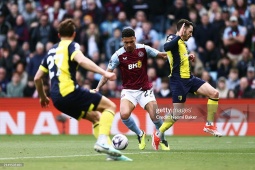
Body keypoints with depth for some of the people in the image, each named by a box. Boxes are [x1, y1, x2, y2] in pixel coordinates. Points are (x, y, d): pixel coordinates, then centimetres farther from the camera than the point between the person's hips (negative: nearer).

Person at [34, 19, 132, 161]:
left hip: (57, 99, 8)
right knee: (110, 106, 1)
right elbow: (82, 60, -20)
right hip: (70, 92, -8)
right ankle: (103, 141, -23)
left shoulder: (52, 51, 24)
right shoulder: (71, 45, 3)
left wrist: (43, 97, 39)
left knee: (93, 116, 23)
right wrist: (104, 73, -26)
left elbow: (37, 78, 25)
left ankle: (111, 152, 10)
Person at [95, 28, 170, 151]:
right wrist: (98, 87, -21)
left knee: (155, 116, -16)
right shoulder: (118, 55, -10)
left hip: (145, 88, 0)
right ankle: (140, 135, 4)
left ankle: (163, 140, 15)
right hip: (128, 90, 0)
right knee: (124, 114, -26)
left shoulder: (143, 49, -7)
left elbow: (162, 55, 1)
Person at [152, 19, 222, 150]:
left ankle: (209, 125, 2)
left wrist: (188, 57, 14)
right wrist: (179, 36, -30)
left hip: (189, 79, 9)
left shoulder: (181, 42, 18)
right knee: (178, 114, -6)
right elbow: (166, 47, -34)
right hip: (178, 80, -9)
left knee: (214, 93, -6)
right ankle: (158, 134, 14)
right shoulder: (173, 38, -10)